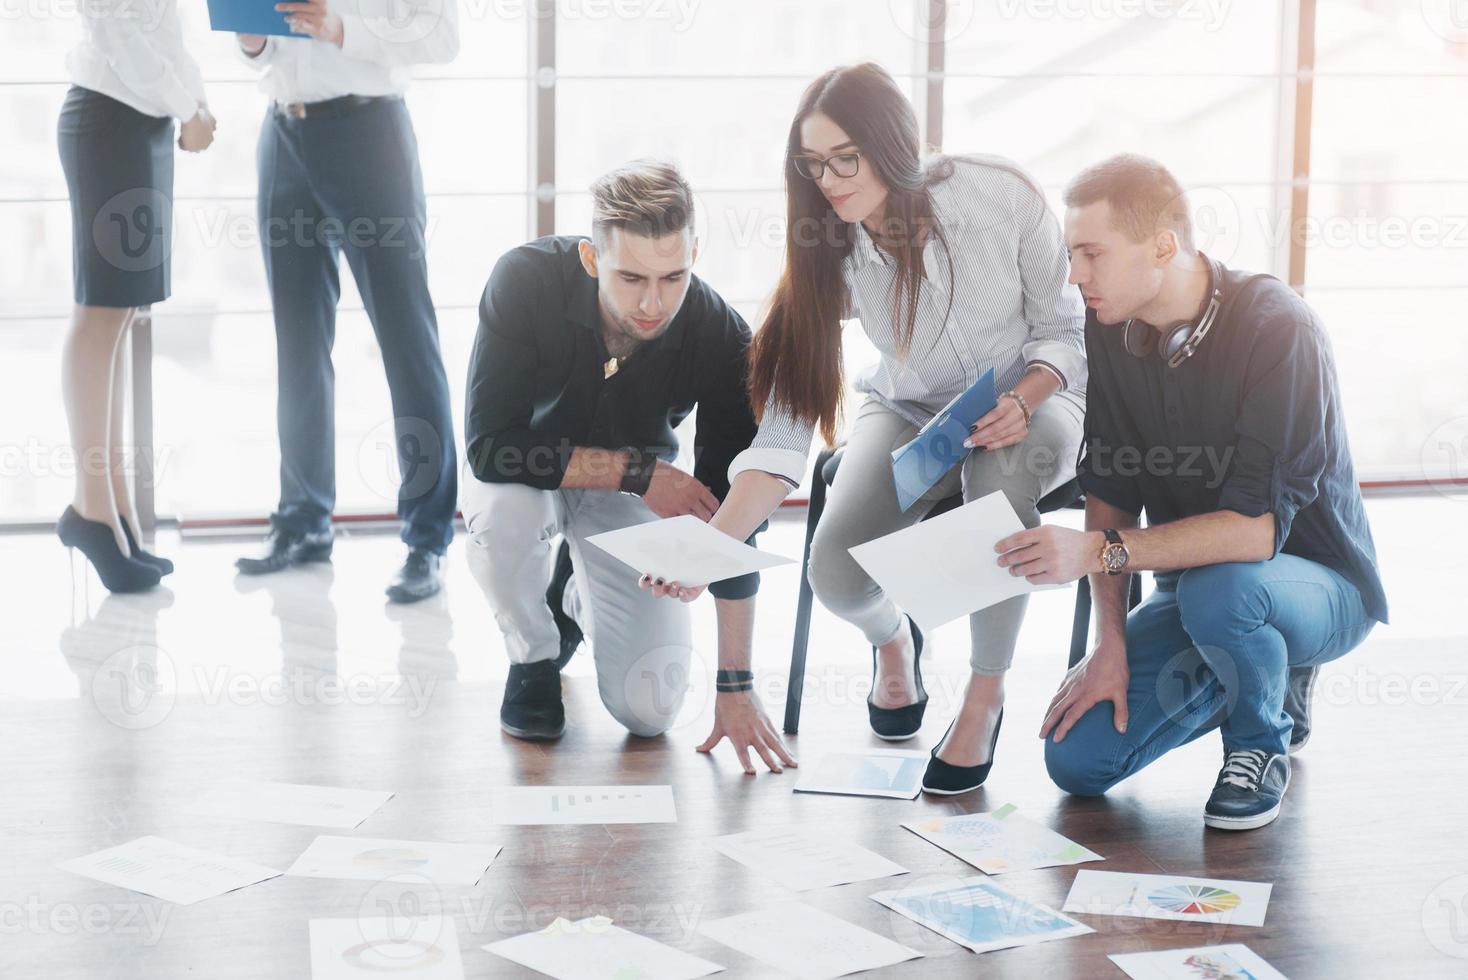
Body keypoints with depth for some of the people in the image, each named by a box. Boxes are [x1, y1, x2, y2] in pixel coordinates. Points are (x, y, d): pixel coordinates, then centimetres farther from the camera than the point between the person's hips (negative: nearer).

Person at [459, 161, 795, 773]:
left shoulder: (721, 340, -28)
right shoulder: (526, 281, -33)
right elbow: (489, 446, -32)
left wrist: (735, 685, -25)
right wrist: (636, 471, -34)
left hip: (633, 492, 1)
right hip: (528, 470, -1)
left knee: (649, 709, -13)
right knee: (502, 509, -39)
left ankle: (577, 592, 21)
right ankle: (534, 660, -6)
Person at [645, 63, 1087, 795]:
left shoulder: (1000, 197, -23)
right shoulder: (829, 255, -17)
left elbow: (1063, 329, -9)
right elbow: (782, 432, -22)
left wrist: (1023, 400, -31)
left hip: (1029, 401, -2)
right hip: (911, 413, 2)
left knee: (1009, 457, -41)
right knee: (837, 572, -24)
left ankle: (985, 698, -22)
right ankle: (892, 640, 18)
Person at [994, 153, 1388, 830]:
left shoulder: (1277, 328, -26)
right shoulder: (1110, 331, -6)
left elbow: (1257, 525, -32)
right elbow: (1110, 491, -4)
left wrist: (1101, 550, -37)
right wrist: (1111, 645, -12)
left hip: (1318, 584, -6)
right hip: (1196, 584, 6)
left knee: (1216, 591, -40)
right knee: (1077, 761, -9)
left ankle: (1262, 743, -6)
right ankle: (1266, 676, 15)